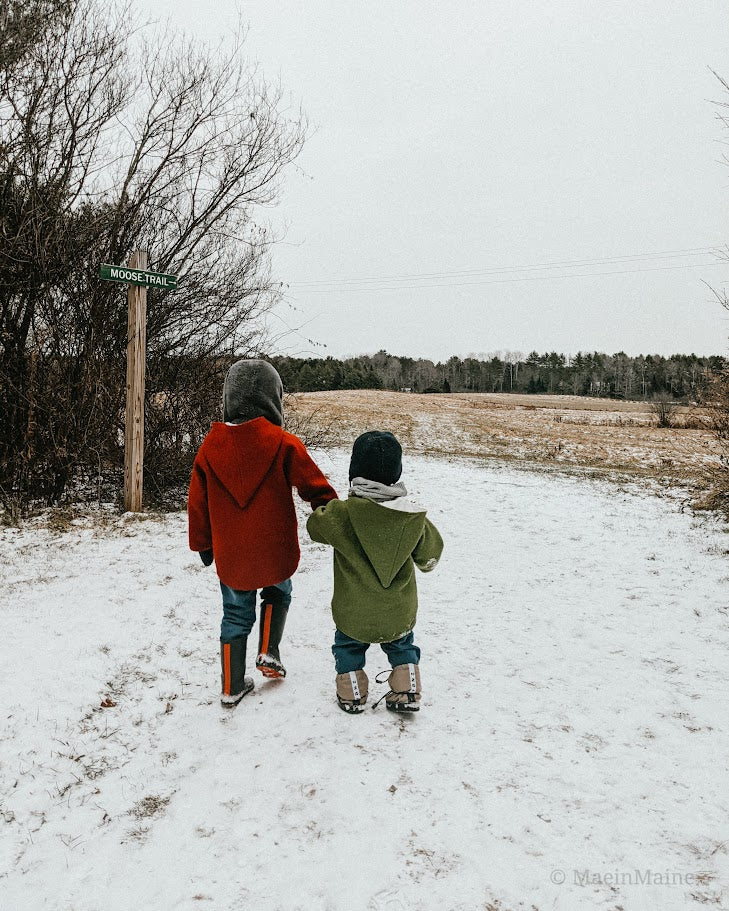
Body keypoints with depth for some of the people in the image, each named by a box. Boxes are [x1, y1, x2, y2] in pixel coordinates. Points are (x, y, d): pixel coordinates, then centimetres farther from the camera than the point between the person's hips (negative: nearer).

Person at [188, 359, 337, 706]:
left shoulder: (210, 445, -6)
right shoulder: (283, 444, -16)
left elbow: (197, 502, 2)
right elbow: (317, 488, -10)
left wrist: (202, 544, 16)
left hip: (230, 557, 2)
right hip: (275, 553, -2)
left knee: (236, 616, 19)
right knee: (277, 594, 30)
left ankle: (232, 687, 27)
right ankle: (268, 653, 20)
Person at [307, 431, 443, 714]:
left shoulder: (343, 513, -23)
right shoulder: (413, 518, -15)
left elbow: (315, 525, -3)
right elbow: (429, 555, 0)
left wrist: (327, 508, 17)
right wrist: (426, 563, 24)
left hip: (354, 614, -1)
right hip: (399, 614, 2)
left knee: (348, 647, 27)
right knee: (402, 647, 30)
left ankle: (352, 695, 35)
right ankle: (406, 693, 31)